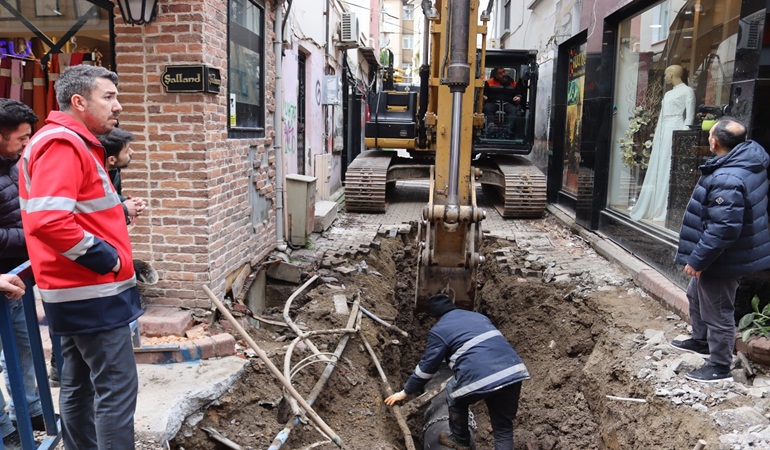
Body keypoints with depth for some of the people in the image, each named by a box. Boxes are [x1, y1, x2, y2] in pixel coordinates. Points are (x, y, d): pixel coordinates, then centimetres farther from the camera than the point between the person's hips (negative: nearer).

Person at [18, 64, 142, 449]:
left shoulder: (73, 144, 17)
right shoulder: (62, 145, -16)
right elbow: (48, 221, -28)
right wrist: (106, 258, -19)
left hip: (81, 290, 10)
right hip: (92, 292, -10)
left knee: (79, 385, 17)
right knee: (117, 386, -5)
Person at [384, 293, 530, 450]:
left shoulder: (439, 330, 8)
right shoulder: (479, 316, 28)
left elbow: (427, 366, 11)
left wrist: (405, 391, 24)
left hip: (480, 378, -6)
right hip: (514, 371, 6)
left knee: (455, 395, 26)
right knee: (504, 428, 16)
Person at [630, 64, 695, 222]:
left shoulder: (687, 91, -1)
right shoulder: (668, 94, 23)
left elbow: (690, 116, -8)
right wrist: (656, 135, 15)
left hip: (676, 131, -8)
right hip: (663, 132, 8)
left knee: (670, 170, -10)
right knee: (657, 169, 6)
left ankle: (667, 210, -10)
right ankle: (652, 207, 9)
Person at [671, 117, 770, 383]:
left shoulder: (726, 180, -33)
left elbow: (724, 229, -33)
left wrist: (697, 259, -25)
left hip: (721, 260, -11)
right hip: (718, 255, 11)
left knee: (717, 312, 5)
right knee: (696, 296, 29)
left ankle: (719, 367, 22)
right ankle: (701, 340, 48)